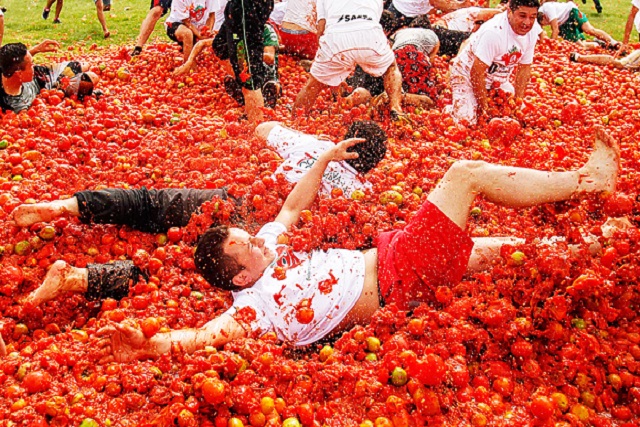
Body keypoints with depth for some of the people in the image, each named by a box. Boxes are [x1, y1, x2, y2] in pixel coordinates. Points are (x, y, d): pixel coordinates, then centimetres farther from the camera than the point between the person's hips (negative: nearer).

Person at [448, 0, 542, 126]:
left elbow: (524, 67, -1)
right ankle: (449, 110, 9)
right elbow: (477, 73, -29)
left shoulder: (533, 30, -10)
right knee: (465, 121, -24)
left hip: (498, 80, 7)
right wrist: (484, 108, -23)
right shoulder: (494, 32, -32)